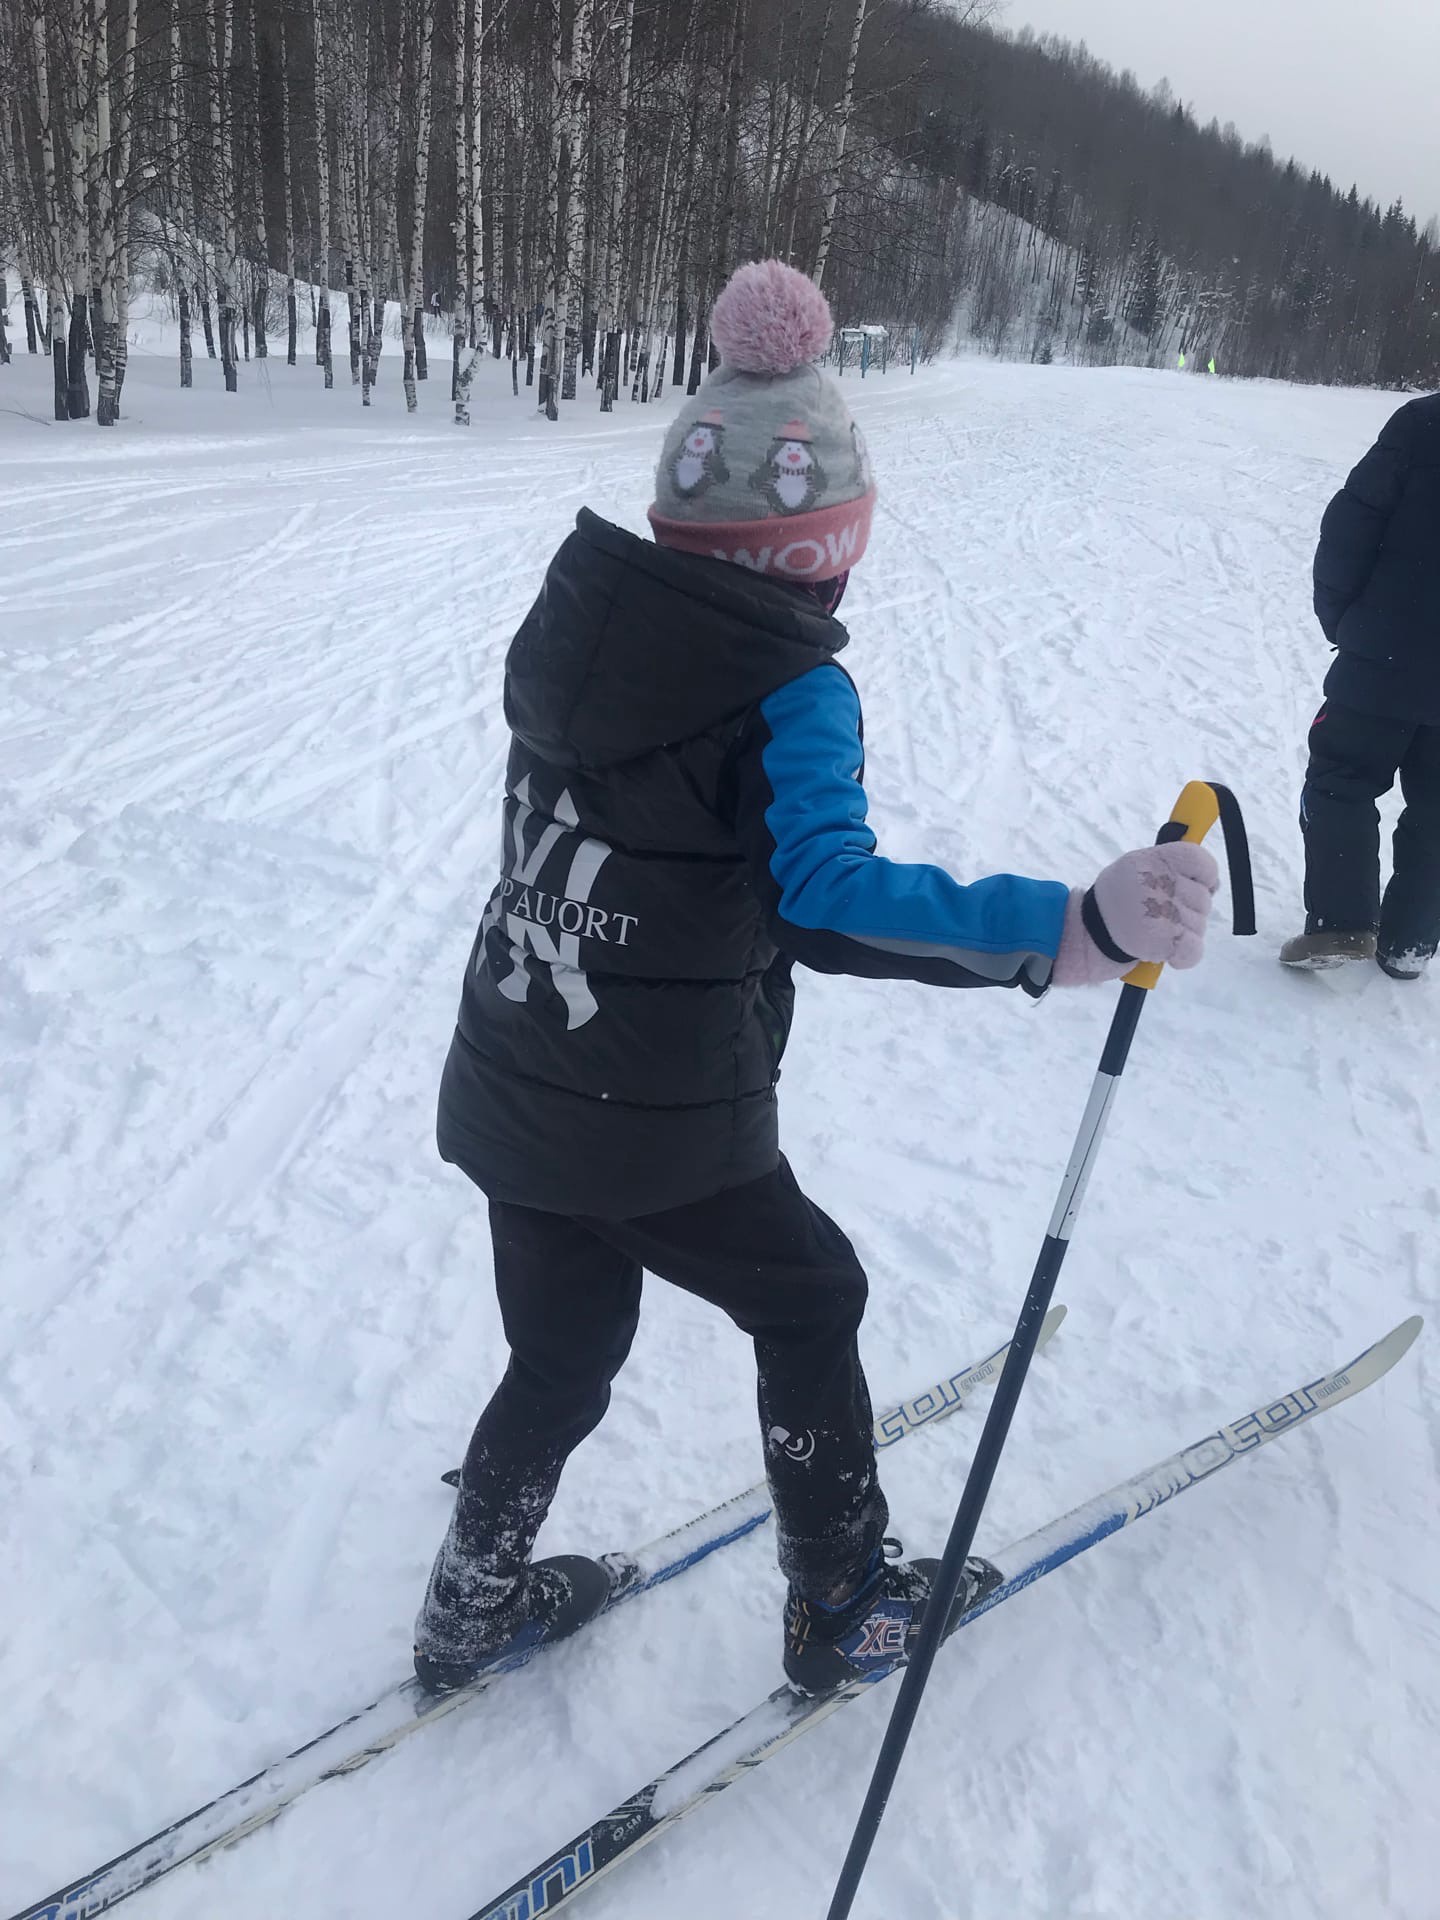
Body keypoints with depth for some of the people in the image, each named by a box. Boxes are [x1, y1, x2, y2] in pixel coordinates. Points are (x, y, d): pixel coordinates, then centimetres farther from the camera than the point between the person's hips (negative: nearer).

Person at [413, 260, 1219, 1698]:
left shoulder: (576, 621, -1)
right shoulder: (793, 689, -20)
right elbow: (830, 887, -36)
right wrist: (1073, 930, -42)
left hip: (510, 1094, 6)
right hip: (665, 1138, -6)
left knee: (562, 1355, 27)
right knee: (809, 1307, 21)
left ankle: (474, 1602, 47)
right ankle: (842, 1604, 37)